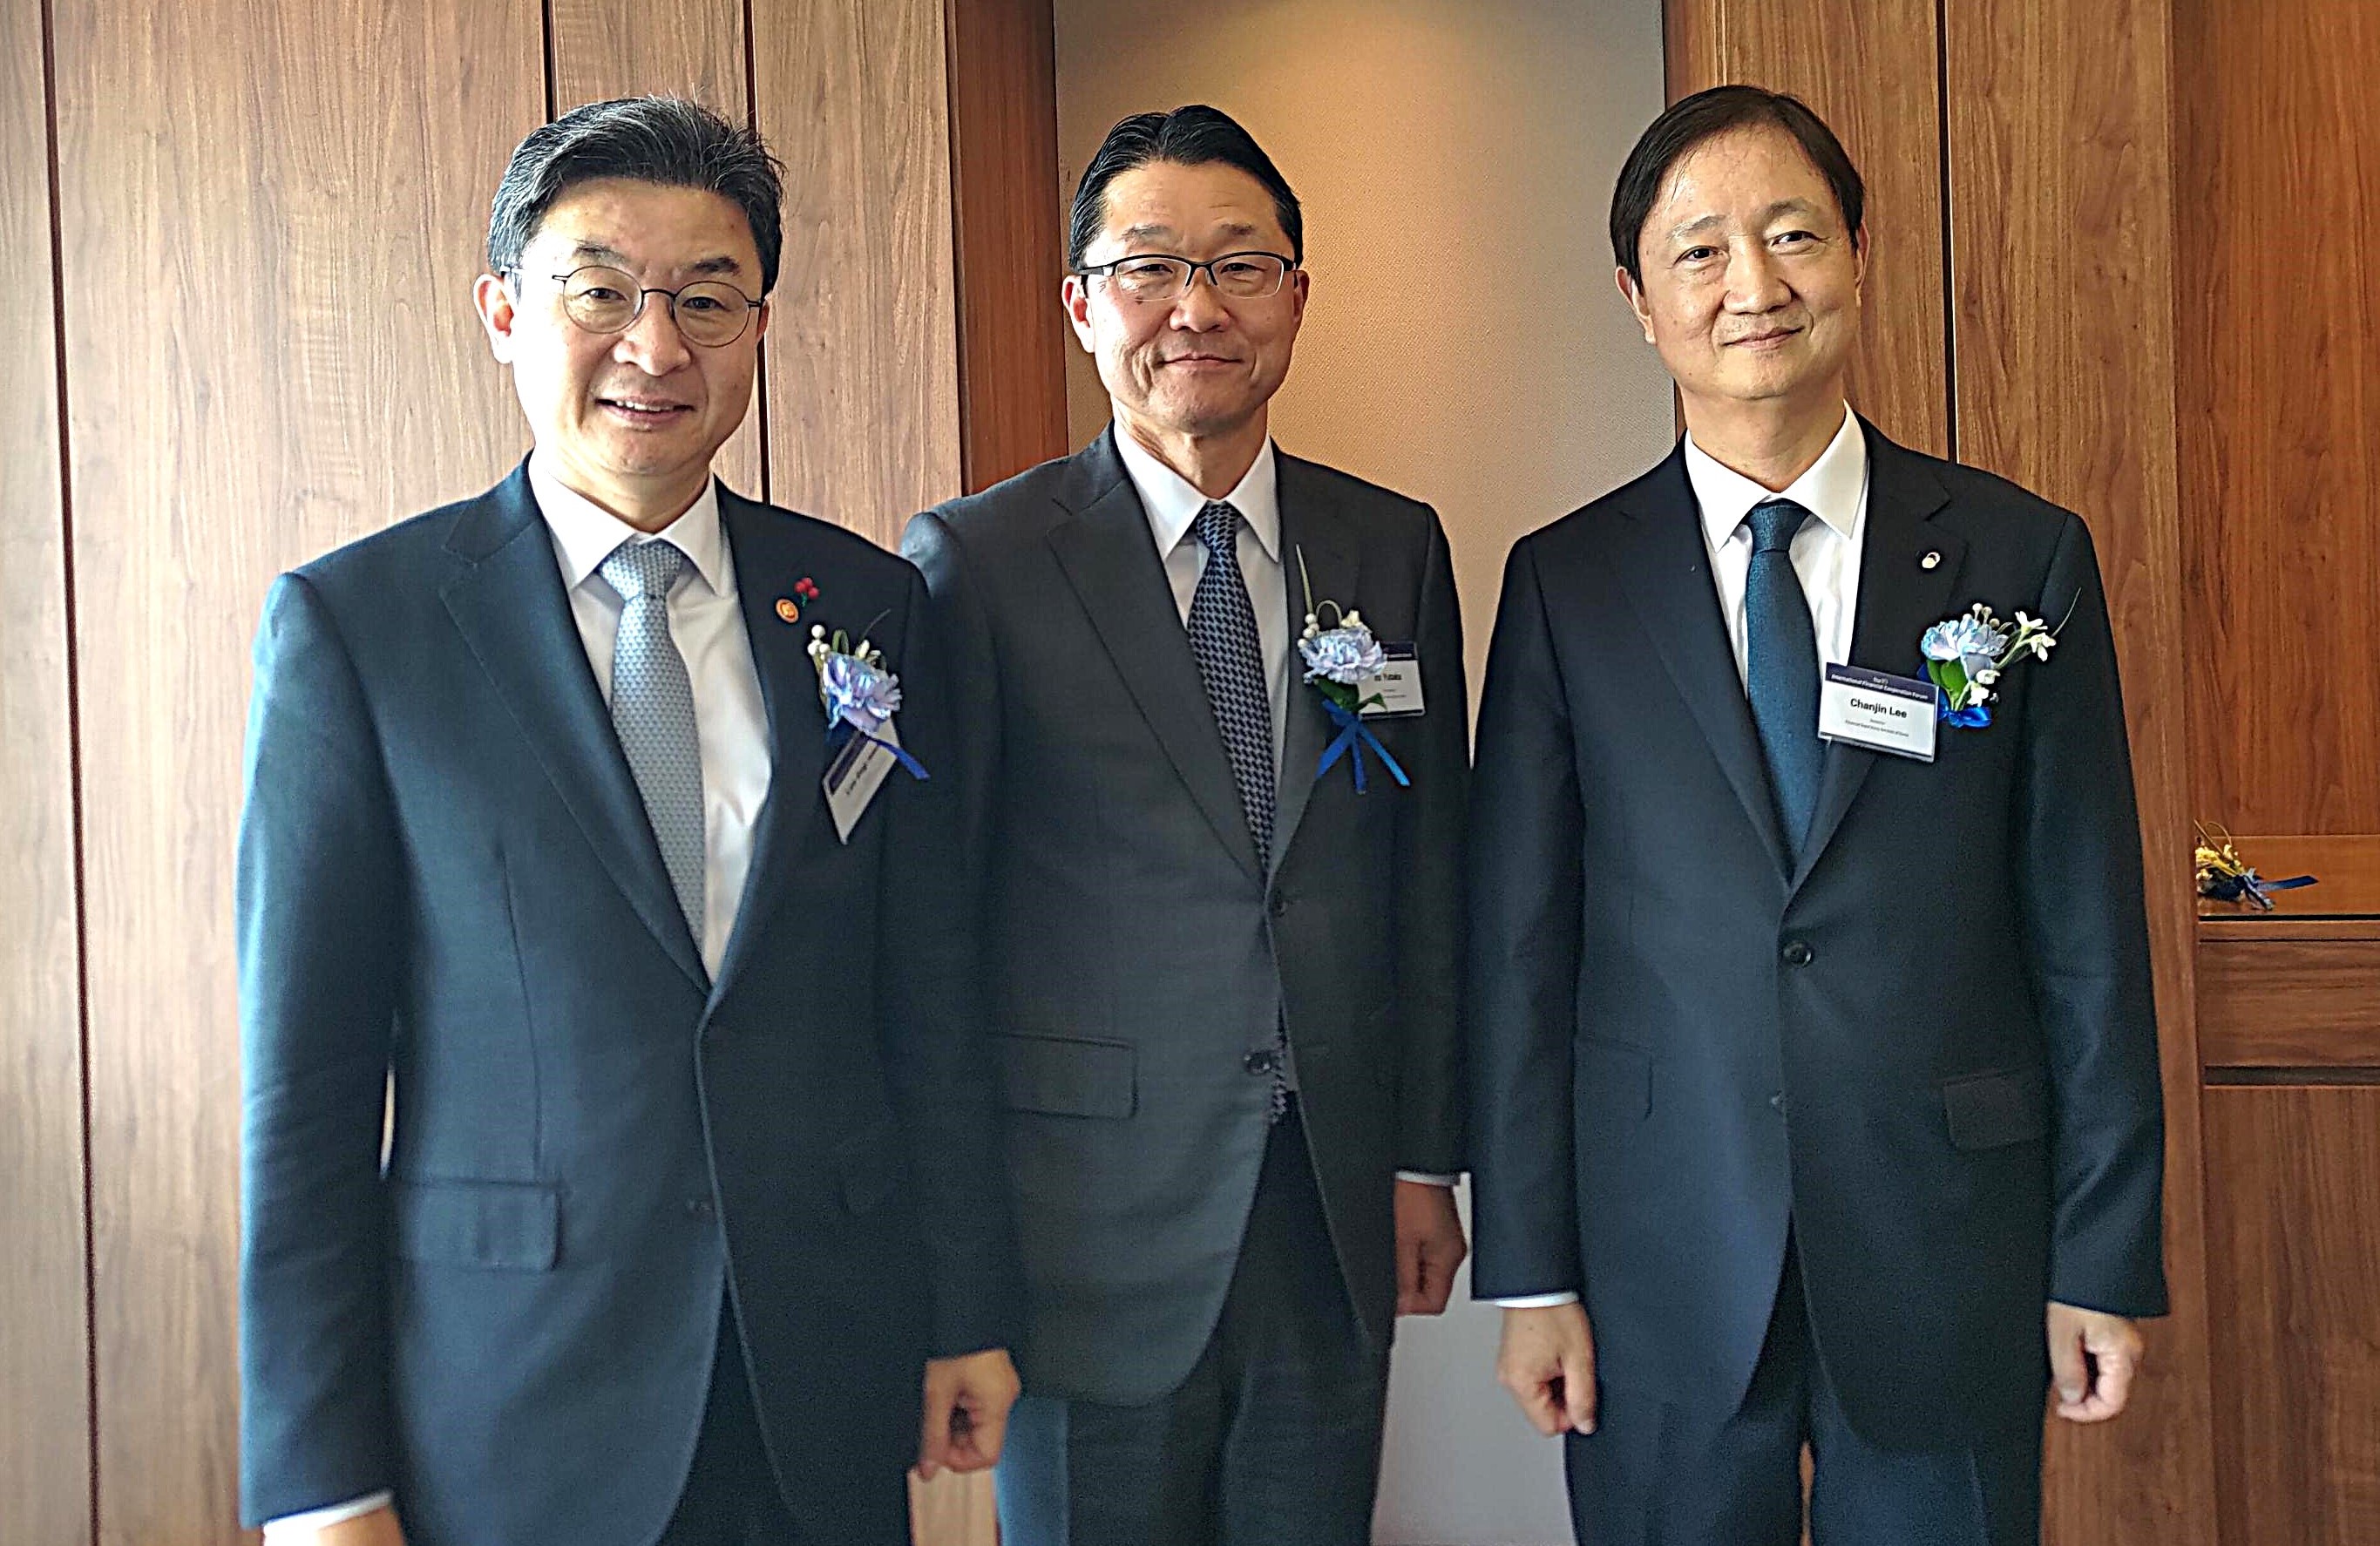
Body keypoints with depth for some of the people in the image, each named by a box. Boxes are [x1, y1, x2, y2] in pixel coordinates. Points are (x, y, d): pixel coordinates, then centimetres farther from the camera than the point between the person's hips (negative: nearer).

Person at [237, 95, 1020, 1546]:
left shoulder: (871, 606, 2)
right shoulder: (352, 622, -7)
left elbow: (931, 997, 6)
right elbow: (307, 1075, -7)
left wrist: (970, 1312, 6)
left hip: (832, 1380, 3)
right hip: (512, 1412, -2)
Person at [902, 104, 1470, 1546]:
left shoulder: (1396, 550, 5)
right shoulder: (975, 560, -7)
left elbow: (1429, 872, 9)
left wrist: (1426, 1160, 9)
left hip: (1340, 1215, 4)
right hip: (1094, 1217, -3)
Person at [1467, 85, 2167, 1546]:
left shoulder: (2024, 557, 1)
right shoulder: (1566, 585, 0)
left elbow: (2088, 936, 1)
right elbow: (1521, 948, 0)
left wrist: (2107, 1260, 0)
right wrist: (1529, 1270, -1)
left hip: (1951, 1258, 0)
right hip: (1664, 1271, 0)